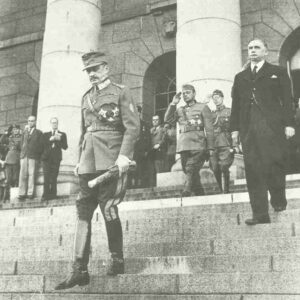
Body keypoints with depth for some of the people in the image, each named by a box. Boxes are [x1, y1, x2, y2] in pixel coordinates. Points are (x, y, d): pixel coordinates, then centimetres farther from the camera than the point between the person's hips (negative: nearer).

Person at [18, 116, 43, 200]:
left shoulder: (39, 133, 11)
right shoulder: (24, 132, 22)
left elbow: (40, 145, 5)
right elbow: (22, 143, 15)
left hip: (33, 156, -3)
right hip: (24, 155, 3)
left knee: (31, 174, -7)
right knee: (23, 175, -4)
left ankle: (30, 193, -4)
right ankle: (22, 194, -3)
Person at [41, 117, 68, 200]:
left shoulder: (62, 134, 14)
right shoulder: (46, 134, 18)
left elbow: (65, 147, 4)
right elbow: (42, 145, 3)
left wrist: (59, 140, -9)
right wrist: (50, 139, -10)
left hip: (56, 158, -1)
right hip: (47, 158, 1)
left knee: (53, 178, -4)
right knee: (46, 177, -7)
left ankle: (52, 195, 0)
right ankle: (46, 195, -6)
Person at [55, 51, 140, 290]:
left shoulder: (121, 92, 2)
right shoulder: (86, 97, 20)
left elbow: (133, 126, -7)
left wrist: (124, 155, -18)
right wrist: (80, 159, 16)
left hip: (110, 161, -6)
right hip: (89, 163, 6)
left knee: (109, 210, -5)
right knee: (83, 212, 0)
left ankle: (117, 260, 13)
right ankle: (80, 270, 2)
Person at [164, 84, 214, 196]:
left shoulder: (202, 107, 9)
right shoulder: (180, 110, 22)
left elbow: (209, 129, 4)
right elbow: (168, 120, 9)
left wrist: (210, 147, -4)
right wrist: (173, 104, 4)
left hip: (197, 145, -5)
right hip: (183, 145, 5)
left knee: (191, 170, -17)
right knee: (188, 171, 6)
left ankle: (186, 194, -23)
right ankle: (200, 194, 17)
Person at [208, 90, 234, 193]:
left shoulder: (229, 111, 11)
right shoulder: (211, 113, 20)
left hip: (226, 144, -3)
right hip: (213, 145, 3)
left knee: (224, 168, -14)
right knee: (215, 169, -2)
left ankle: (226, 192, -10)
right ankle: (222, 190, 10)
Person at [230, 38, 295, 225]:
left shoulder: (278, 72, 13)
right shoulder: (240, 77, 22)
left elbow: (287, 100, 4)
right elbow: (236, 105, 17)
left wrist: (289, 124, -6)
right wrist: (235, 128, 8)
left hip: (272, 126, -3)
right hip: (248, 129, 3)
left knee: (274, 164, -8)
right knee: (253, 170, -3)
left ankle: (279, 201, 16)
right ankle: (260, 214, -1)